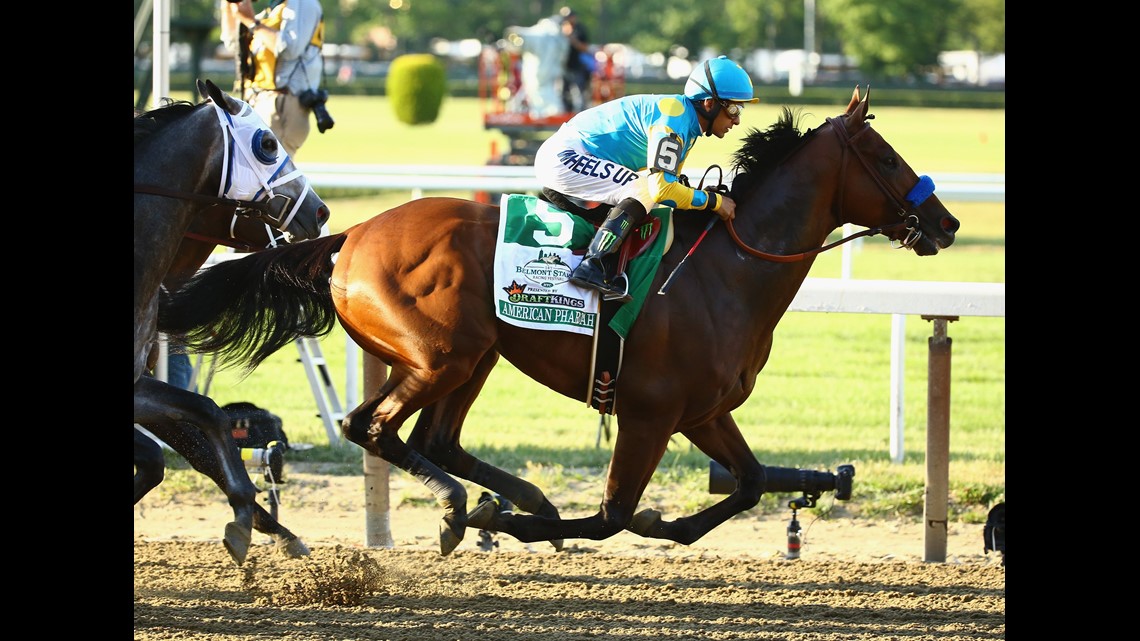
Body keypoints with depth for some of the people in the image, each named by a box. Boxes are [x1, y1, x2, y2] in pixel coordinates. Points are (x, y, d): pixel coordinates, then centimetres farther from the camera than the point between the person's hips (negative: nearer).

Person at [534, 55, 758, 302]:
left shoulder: (684, 117, 11)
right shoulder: (674, 118, -20)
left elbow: (669, 183, 14)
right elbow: (661, 187, -27)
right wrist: (712, 201, -17)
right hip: (563, 158, -11)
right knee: (645, 191, -21)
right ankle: (593, 268, -27)